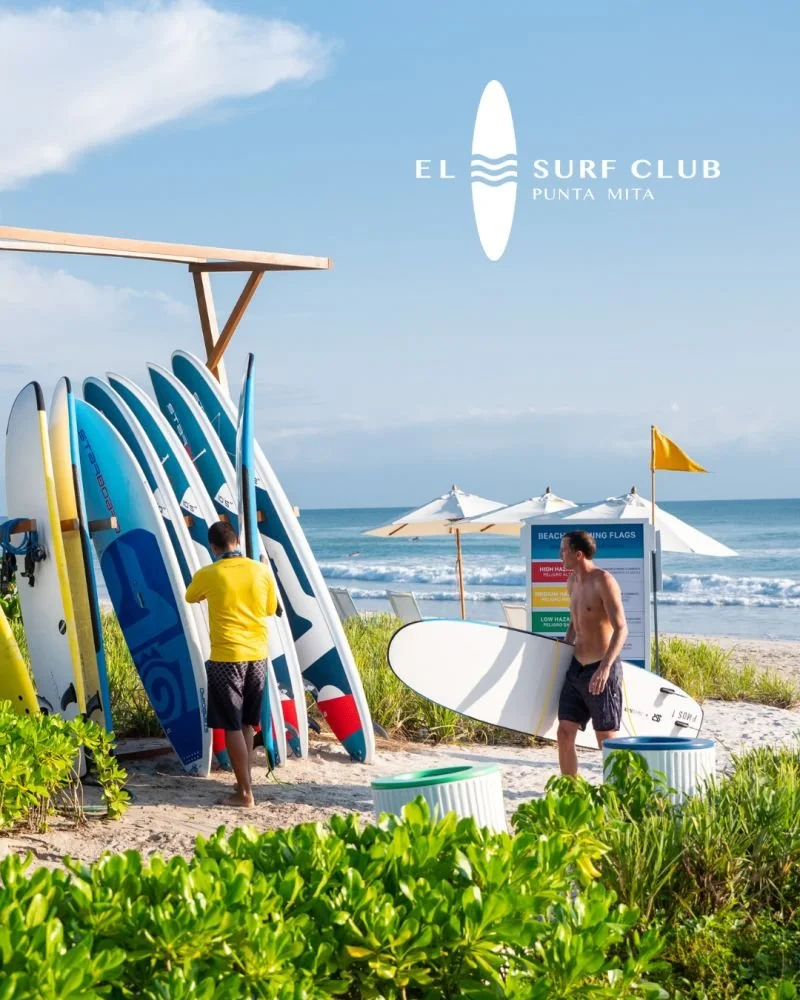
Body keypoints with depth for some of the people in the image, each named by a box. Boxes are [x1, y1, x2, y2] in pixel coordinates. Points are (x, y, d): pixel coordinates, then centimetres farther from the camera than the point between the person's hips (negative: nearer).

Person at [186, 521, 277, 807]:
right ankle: (245, 780, 27)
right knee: (247, 723, 19)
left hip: (227, 657, -4)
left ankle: (245, 793, 0)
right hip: (257, 655, 4)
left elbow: (190, 598, 13)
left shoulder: (207, 575, -9)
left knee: (232, 726, 1)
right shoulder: (261, 571, 0)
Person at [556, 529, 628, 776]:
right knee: (564, 734, 5)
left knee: (606, 741, 0)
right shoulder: (573, 582, 11)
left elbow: (621, 629, -21)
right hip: (576, 669, 8)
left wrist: (605, 667, -29)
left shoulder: (603, 581, -14)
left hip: (601, 671, -8)